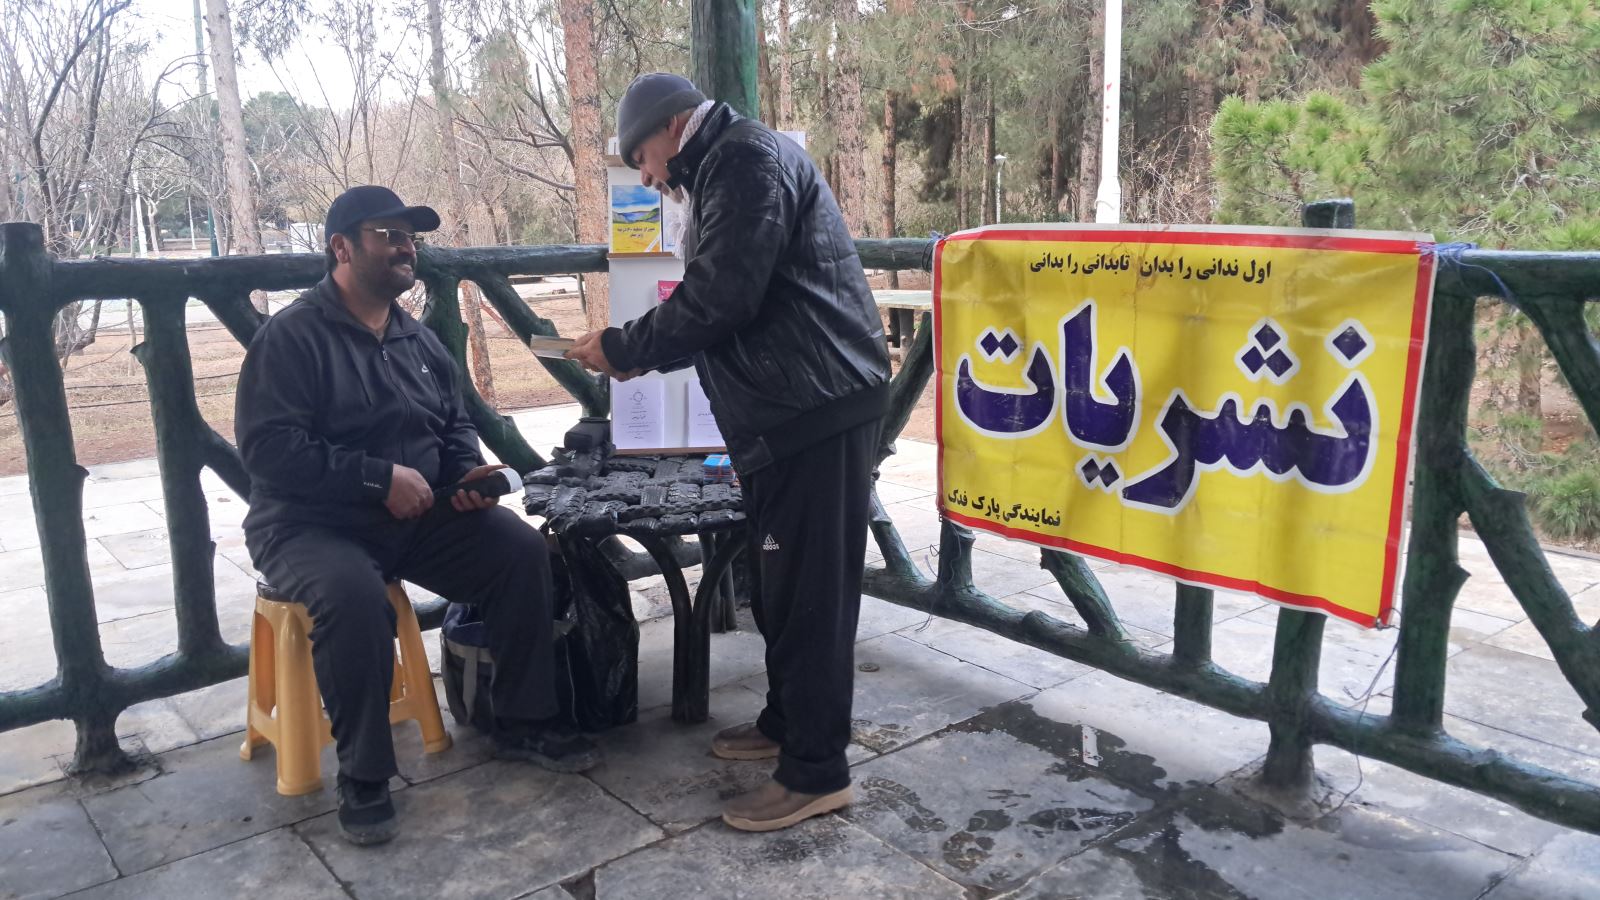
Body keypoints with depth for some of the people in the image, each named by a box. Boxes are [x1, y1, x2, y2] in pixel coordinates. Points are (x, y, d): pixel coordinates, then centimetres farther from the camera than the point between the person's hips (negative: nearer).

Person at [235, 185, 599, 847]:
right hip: (311, 526, -6)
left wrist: (467, 472, -2)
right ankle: (363, 777, -16)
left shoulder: (418, 339, 11)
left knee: (522, 550, -10)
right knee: (353, 597, -37)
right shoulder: (292, 336, -11)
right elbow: (267, 447, -21)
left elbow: (455, 423, 21)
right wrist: (379, 478, -24)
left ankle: (521, 724, 5)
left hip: (415, 517, 7)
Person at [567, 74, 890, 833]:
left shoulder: (747, 158, -9)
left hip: (815, 407, -10)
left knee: (809, 591, -5)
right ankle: (786, 722, 31)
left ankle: (816, 772, 5)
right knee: (778, 581, 17)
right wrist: (644, 354, 16)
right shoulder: (728, 170, 23)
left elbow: (719, 299, -19)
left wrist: (623, 349, -7)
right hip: (786, 413, 10)